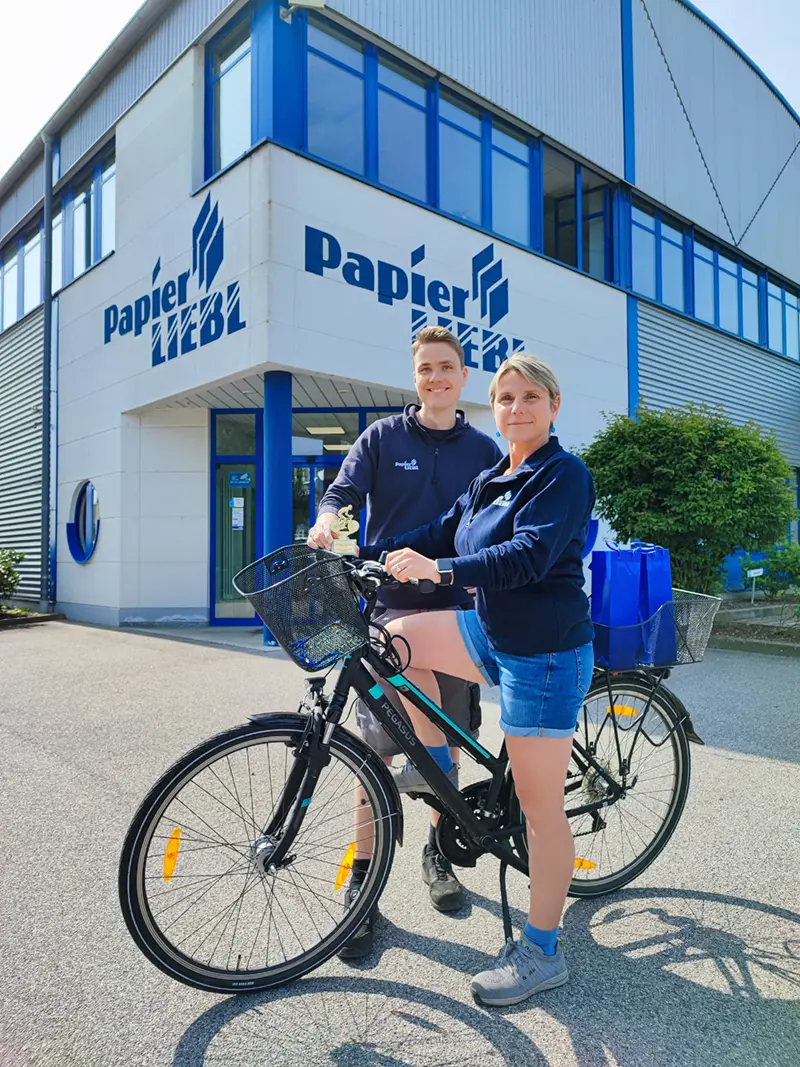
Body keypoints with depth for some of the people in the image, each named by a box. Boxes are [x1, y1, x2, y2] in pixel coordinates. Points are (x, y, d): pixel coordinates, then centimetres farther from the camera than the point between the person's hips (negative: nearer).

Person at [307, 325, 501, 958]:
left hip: (456, 609, 2)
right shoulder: (382, 438, 6)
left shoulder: (484, 451, 10)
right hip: (391, 606, -2)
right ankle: (362, 881, 10)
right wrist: (328, 521, -25)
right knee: (379, 747, -3)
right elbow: (343, 493, -3)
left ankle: (438, 854, 33)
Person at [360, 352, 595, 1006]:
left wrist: (440, 571, -37)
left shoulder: (565, 475, -13)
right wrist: (363, 553, 2)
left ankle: (541, 953, 18)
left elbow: (530, 555, -27)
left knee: (539, 805, 0)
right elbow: (442, 536, 11)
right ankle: (437, 765, 17)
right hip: (491, 633, 8)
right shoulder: (489, 481, 13)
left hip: (545, 652, -8)